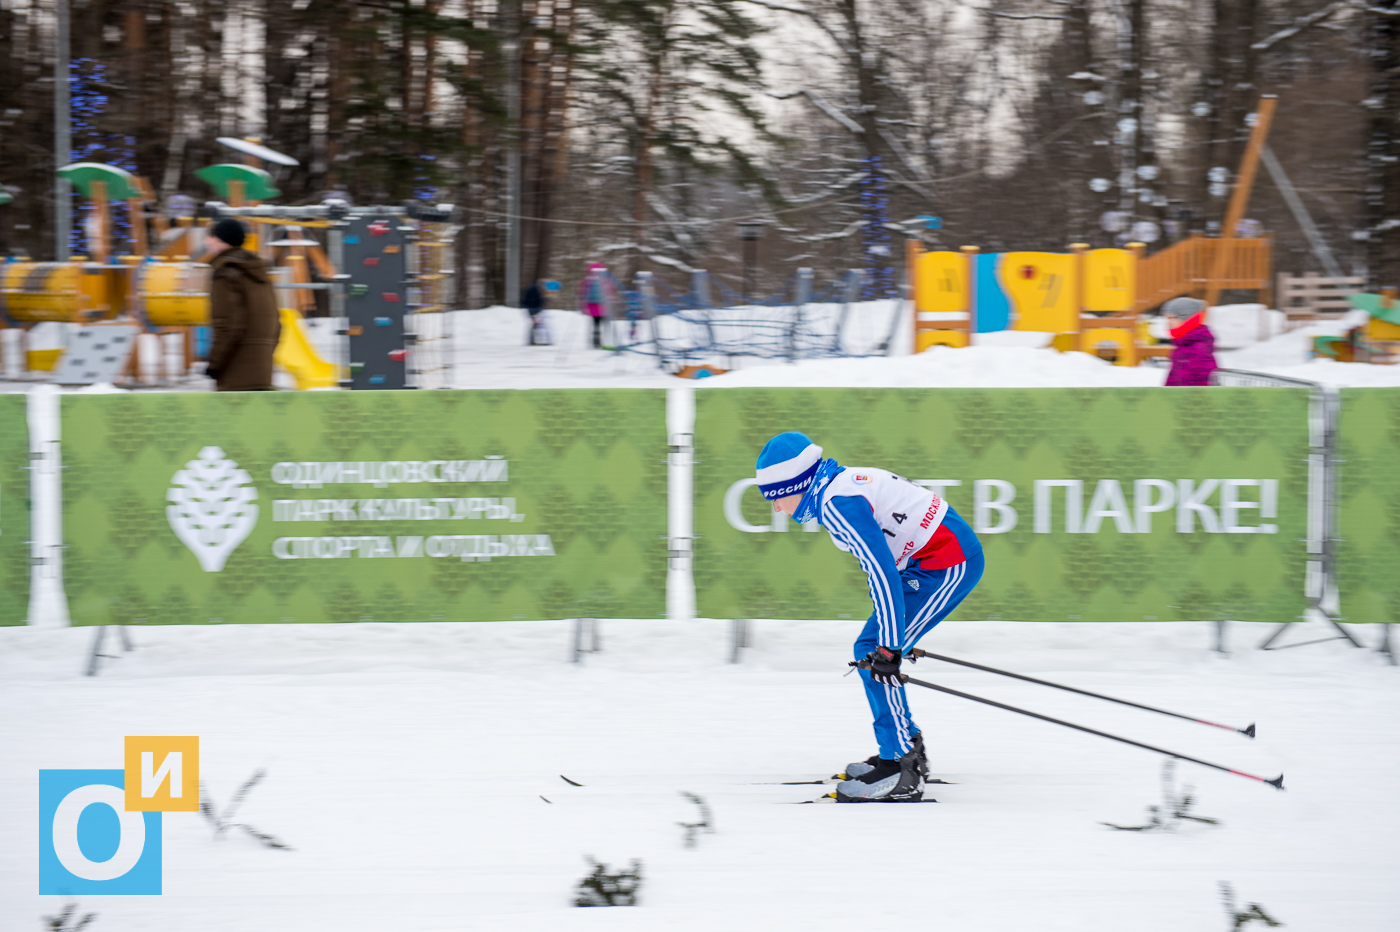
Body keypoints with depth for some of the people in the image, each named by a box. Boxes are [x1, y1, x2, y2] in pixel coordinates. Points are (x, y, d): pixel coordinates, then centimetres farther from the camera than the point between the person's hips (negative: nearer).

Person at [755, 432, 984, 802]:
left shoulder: (837, 503, -20)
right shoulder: (842, 482, 11)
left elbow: (882, 573, -26)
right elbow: (882, 565, 22)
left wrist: (889, 648, -25)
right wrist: (895, 630, 28)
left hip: (950, 566, -10)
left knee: (876, 657, -13)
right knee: (869, 650, 14)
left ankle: (900, 772, -12)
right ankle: (908, 748, 25)